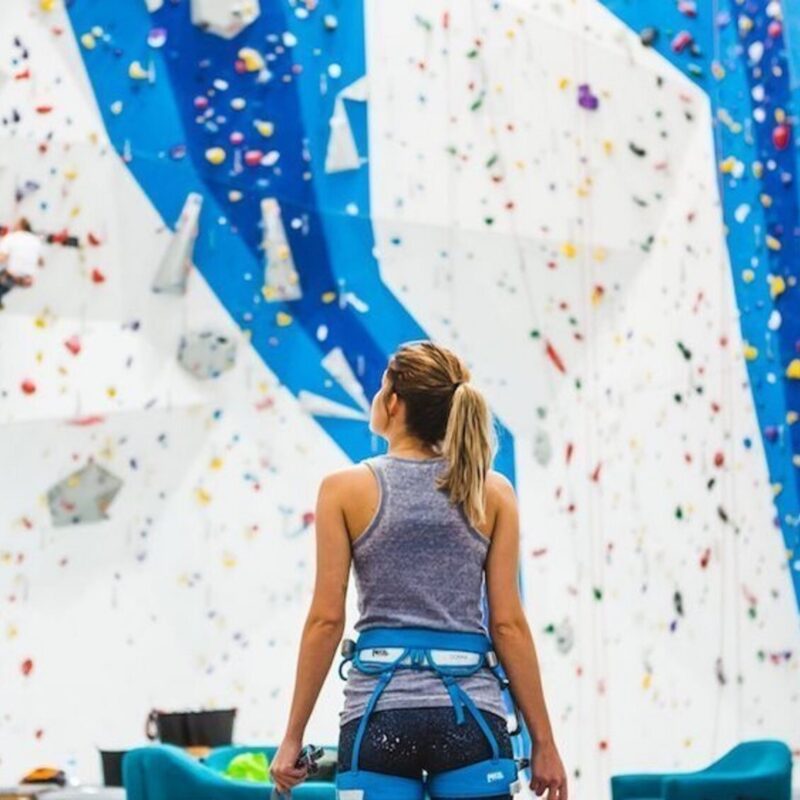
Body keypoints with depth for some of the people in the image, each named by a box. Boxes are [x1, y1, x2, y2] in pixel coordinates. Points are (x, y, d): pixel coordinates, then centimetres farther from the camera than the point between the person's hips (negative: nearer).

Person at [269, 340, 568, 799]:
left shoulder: (345, 489, 0)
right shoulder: (493, 493, 3)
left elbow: (326, 620, -2)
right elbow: (508, 624, 1)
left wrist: (294, 737, 3)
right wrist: (544, 743, 6)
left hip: (380, 714, -1)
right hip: (471, 716, 1)